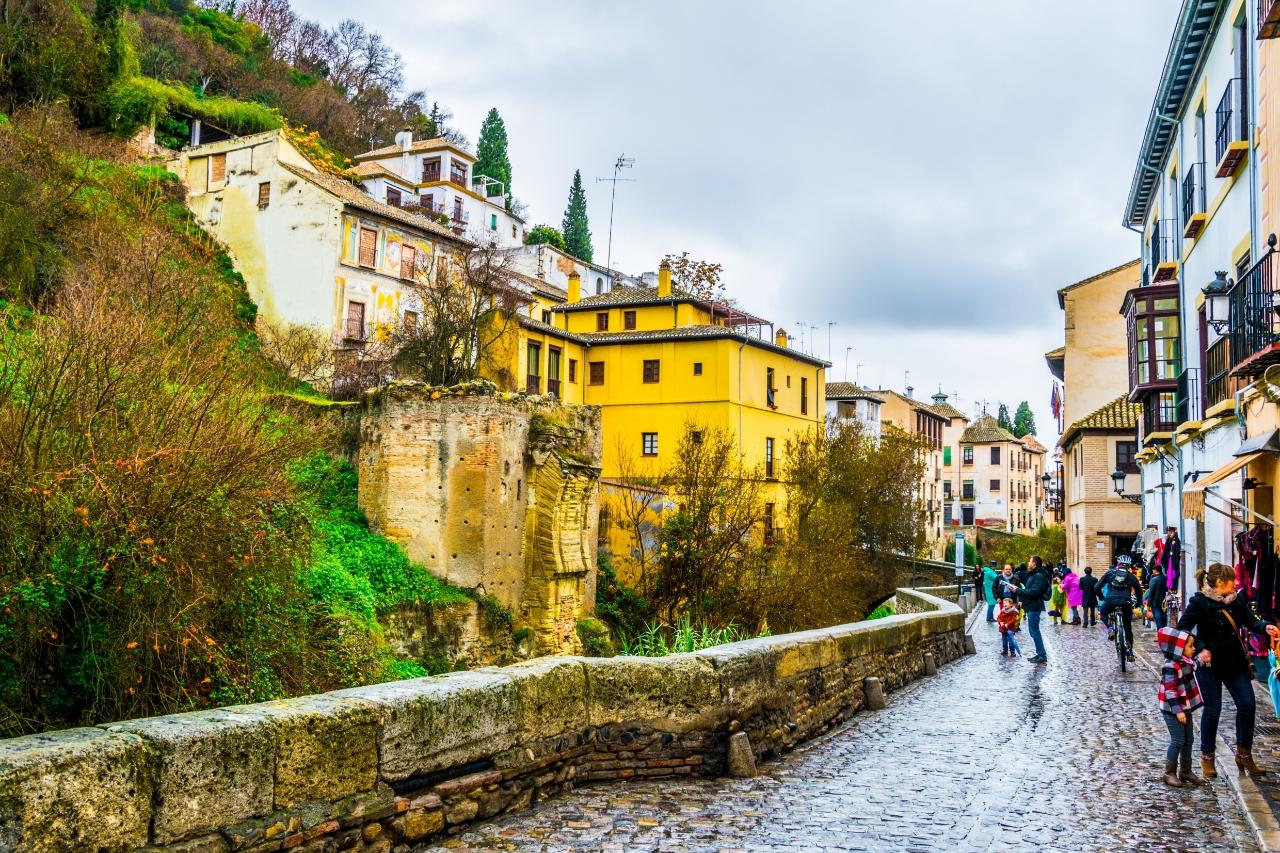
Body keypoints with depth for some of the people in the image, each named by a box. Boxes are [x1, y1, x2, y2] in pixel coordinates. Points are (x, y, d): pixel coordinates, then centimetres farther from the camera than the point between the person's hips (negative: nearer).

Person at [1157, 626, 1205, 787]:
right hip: (1173, 710, -9)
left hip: (1185, 708, 9)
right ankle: (1169, 773, 6)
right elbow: (1170, 691, -25)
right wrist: (1178, 710, -26)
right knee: (1178, 741, -4)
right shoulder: (1171, 667, -23)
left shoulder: (1185, 662, 5)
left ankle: (1185, 771, 26)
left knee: (1189, 740, 14)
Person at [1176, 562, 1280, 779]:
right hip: (1209, 663, -5)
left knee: (1247, 705, 1)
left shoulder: (1237, 599, 2)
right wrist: (1200, 649, -24)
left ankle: (1244, 755, 18)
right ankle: (1207, 758, 17)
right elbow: (1182, 629, -15)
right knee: (1213, 709, 1)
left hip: (1235, 662, 5)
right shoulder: (1200, 603, -14)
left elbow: (1251, 621, -2)